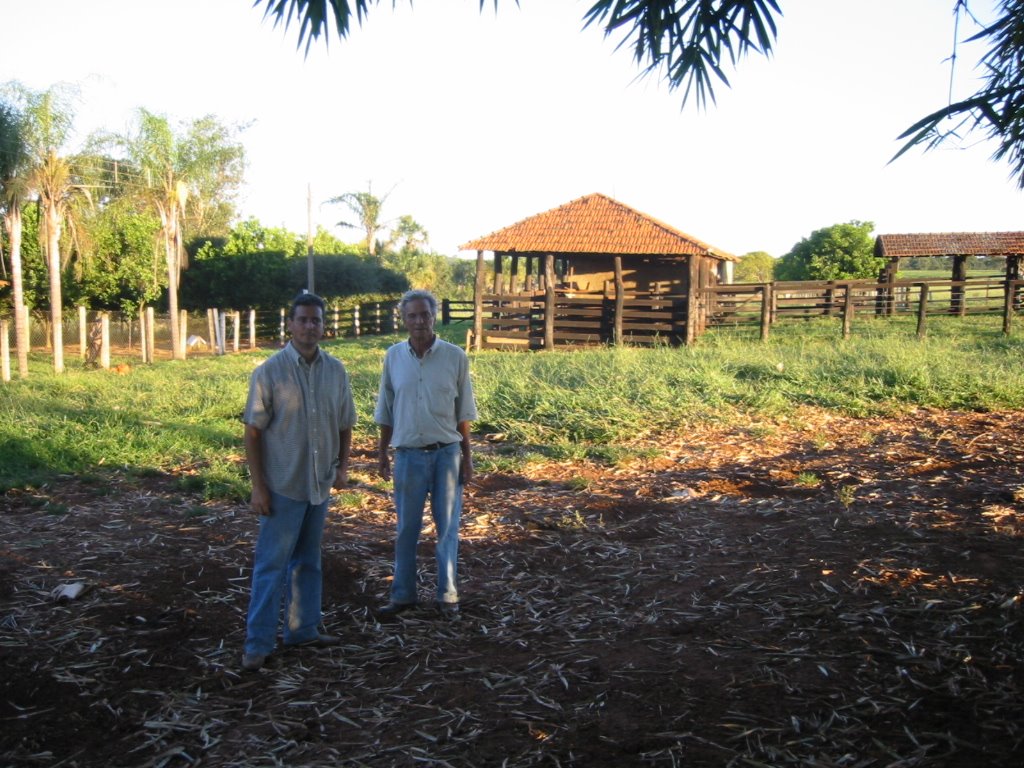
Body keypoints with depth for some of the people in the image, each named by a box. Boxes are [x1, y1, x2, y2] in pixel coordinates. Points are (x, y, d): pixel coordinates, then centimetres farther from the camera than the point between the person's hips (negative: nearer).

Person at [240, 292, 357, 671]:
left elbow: (345, 424, 12)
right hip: (283, 486, -5)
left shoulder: (336, 370, 3)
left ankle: (302, 629, 29)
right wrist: (258, 487, -13)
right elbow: (253, 432, -10)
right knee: (271, 565, 0)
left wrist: (343, 466, -2)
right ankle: (257, 643, 9)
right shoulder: (269, 372, -10)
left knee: (308, 561, 16)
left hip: (320, 484, 5)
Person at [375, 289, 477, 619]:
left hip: (446, 453, -1)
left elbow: (463, 413, 2)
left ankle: (447, 595, 19)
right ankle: (402, 594, 23)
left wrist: (467, 457, 1)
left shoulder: (455, 357, -3)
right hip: (408, 454, 1)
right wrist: (382, 452, 9)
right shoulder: (393, 356, 1)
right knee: (406, 528, 10)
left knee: (447, 527, 7)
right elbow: (385, 411, 10)